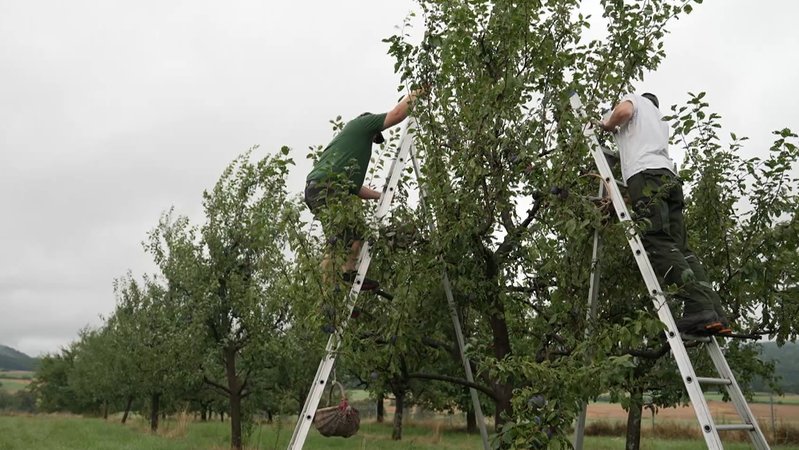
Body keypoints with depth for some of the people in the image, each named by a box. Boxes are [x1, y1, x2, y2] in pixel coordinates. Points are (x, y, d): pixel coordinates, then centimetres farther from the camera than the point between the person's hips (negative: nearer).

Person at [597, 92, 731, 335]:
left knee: (659, 244, -19)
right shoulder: (661, 121, 40)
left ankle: (699, 307, -34)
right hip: (669, 177, 7)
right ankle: (716, 316, -14)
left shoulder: (635, 99, 21)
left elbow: (623, 110, -1)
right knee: (680, 248, -1)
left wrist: (607, 124, 18)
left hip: (645, 175, -7)